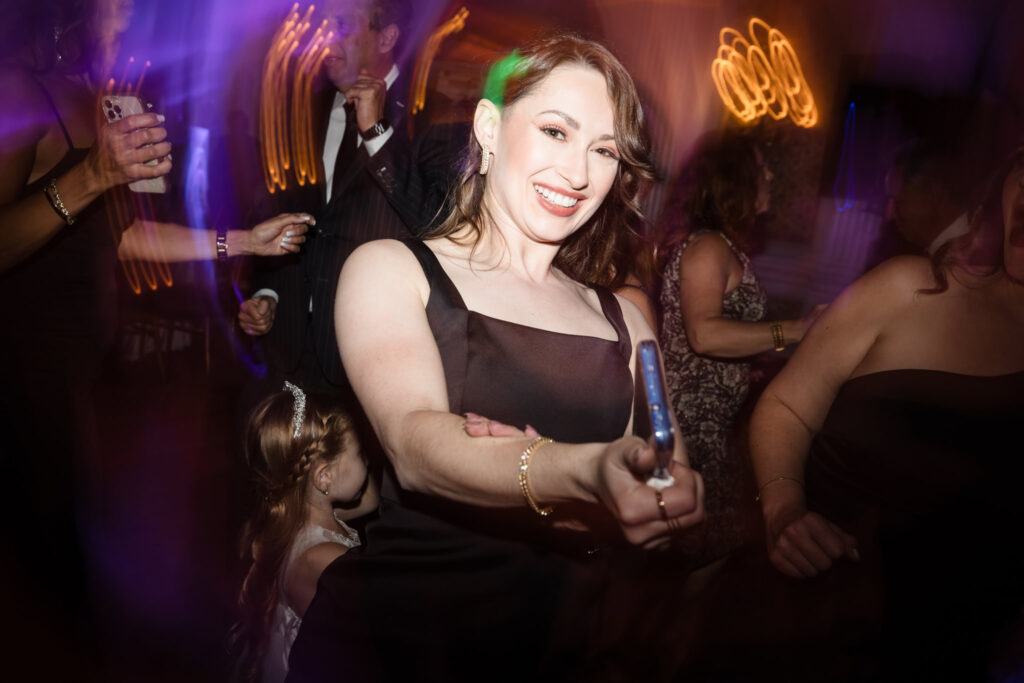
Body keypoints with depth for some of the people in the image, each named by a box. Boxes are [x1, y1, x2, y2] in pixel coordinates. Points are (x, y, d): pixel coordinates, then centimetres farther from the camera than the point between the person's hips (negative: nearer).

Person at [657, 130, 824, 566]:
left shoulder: (725, 247, 15)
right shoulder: (707, 247, -16)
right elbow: (704, 334, -29)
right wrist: (797, 330, -26)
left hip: (710, 419, 9)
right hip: (692, 420, -9)